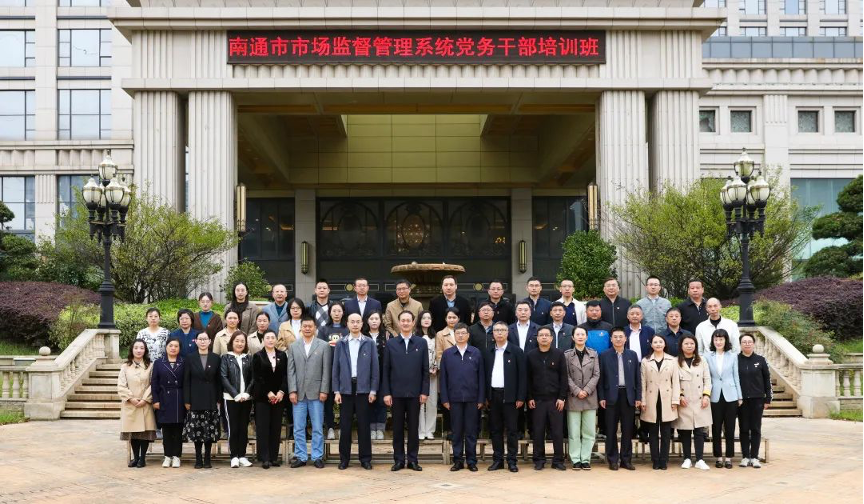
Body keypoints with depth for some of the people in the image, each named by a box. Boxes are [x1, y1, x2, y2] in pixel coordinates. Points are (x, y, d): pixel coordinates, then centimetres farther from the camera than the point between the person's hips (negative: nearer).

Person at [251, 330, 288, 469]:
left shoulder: (282, 355, 9)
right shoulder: (258, 356, 2)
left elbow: (285, 375, 5)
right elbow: (257, 378, -4)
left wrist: (281, 392, -8)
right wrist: (268, 393, -11)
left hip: (278, 396, 2)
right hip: (262, 397, -2)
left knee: (276, 427, 2)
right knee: (263, 427, -3)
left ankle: (274, 457, 7)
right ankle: (264, 458, -1)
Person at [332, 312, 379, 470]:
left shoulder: (369, 343, 3)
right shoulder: (340, 344, 7)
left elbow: (374, 368, 3)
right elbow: (335, 368, 6)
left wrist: (373, 390, -3)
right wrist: (336, 391, 0)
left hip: (363, 388, -1)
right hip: (345, 388, 1)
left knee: (363, 425, 2)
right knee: (345, 425, 4)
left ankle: (365, 459, 9)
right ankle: (344, 458, 12)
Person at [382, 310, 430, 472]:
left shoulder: (421, 343, 5)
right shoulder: (390, 343, 4)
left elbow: (425, 369, 3)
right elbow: (386, 370, 3)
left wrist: (424, 391, -3)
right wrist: (386, 392, -4)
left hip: (414, 392, 0)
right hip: (396, 392, 0)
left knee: (413, 427, 4)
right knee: (398, 427, 5)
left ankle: (413, 460, 12)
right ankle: (398, 460, 12)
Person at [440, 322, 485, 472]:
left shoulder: (476, 353, 3)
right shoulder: (447, 353, 4)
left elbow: (481, 376, 3)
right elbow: (443, 377, 5)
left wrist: (481, 398, -2)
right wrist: (444, 399, 0)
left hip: (472, 398, -1)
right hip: (454, 398, 1)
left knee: (471, 431, 4)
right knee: (457, 431, 6)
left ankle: (471, 461, 12)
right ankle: (458, 461, 13)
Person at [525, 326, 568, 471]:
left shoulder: (558, 354, 2)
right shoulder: (531, 355, 4)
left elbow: (563, 377, 0)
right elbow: (528, 378, 5)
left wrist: (562, 397, -6)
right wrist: (529, 398, -1)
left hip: (555, 399, -1)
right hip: (537, 400, 1)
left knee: (557, 431, 1)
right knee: (538, 432, 3)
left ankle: (558, 460, 10)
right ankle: (539, 460, 12)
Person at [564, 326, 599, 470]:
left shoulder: (593, 354, 8)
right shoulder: (567, 355, 3)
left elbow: (596, 375, 3)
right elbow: (567, 376, -1)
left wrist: (586, 390, -9)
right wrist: (577, 391, -11)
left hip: (590, 397, 2)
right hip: (573, 398, -1)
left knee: (589, 431, 1)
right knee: (574, 432, 0)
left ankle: (586, 459, 7)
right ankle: (576, 460, 6)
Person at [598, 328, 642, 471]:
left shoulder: (632, 355, 8)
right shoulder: (604, 356, 3)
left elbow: (637, 377, 7)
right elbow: (601, 378, 1)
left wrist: (638, 397, 2)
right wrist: (601, 397, -5)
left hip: (628, 396, 2)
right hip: (611, 396, -1)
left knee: (627, 430, 5)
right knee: (611, 430, 2)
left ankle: (626, 459, 12)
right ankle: (612, 460, 9)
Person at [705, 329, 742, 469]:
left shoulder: (733, 356, 5)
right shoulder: (707, 357, 2)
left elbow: (736, 377, 7)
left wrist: (739, 397, 6)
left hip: (730, 397, 0)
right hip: (715, 397, 0)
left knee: (730, 429, 3)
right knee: (716, 429, 4)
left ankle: (728, 458, 11)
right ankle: (718, 457, 14)